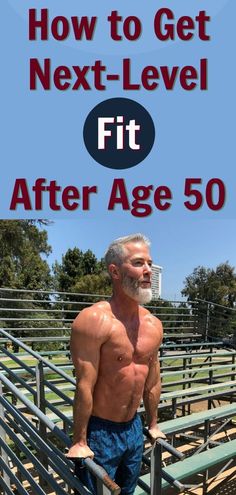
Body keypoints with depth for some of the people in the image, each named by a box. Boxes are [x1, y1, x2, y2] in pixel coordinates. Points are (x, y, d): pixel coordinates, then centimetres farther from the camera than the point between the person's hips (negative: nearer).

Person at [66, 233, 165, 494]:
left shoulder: (153, 325, 1)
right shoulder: (95, 320, -21)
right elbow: (85, 387, -20)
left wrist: (153, 424, 18)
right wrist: (79, 442, -15)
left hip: (134, 428, 7)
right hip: (99, 431, -6)